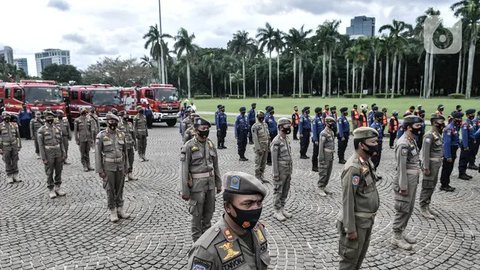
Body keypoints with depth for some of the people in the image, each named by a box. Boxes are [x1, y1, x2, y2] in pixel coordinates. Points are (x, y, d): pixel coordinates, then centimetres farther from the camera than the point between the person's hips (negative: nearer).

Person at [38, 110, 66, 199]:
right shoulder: (41, 130, -6)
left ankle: (58, 188, 21)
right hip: (48, 154, -4)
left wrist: (63, 153, 4)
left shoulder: (58, 128, 7)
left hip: (58, 153, 4)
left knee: (59, 171, 9)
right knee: (49, 173, 3)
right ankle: (51, 190, 13)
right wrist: (43, 158, -12)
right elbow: (40, 145, -8)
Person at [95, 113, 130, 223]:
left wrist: (126, 167, 9)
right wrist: (99, 170, -11)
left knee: (119, 188, 10)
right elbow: (98, 154, -9)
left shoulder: (121, 135, 2)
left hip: (120, 166, 4)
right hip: (108, 167, -4)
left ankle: (120, 210, 21)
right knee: (110, 190, 2)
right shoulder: (101, 136, -10)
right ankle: (113, 212, 13)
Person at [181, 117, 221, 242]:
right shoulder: (189, 146, -12)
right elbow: (184, 170, -12)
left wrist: (218, 184, 12)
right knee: (197, 214, 6)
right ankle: (197, 239, 22)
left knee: (209, 212, 16)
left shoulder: (211, 144, 5)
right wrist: (185, 191, -13)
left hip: (210, 184, 5)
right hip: (197, 185, -5)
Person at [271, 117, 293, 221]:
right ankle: (277, 211, 12)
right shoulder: (276, 141, -17)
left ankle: (282, 208, 27)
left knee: (285, 191, 15)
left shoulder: (287, 139, 9)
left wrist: (290, 171, 16)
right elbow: (274, 159, -17)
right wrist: (276, 174, -17)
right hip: (280, 170, -8)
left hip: (288, 170, 8)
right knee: (278, 191, 2)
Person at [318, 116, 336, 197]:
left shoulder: (332, 132, 12)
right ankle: (320, 189, 5)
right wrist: (321, 159, -18)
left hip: (331, 156, 9)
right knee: (323, 173, -3)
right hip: (325, 156, -9)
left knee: (328, 173, 13)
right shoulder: (323, 133, -15)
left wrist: (332, 155, 18)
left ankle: (324, 187, 24)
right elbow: (321, 147, -17)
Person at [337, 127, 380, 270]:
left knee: (360, 258, 22)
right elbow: (347, 200, -24)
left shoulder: (367, 162, 5)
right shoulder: (353, 167, -24)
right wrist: (350, 229, -21)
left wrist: (370, 217, 20)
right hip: (357, 222, -9)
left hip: (367, 220, 9)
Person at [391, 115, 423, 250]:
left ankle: (402, 232, 31)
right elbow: (401, 167, -21)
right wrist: (403, 186, -20)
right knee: (402, 210, 1)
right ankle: (396, 237, 13)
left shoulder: (413, 140, 9)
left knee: (409, 208, 18)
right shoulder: (403, 144, -21)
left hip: (413, 180, 10)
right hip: (405, 181, -10)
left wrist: (413, 183, 17)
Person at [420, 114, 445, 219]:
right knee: (427, 187, -2)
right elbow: (425, 152, -21)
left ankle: (427, 206, 26)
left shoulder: (438, 134, 11)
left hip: (437, 164, 9)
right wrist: (426, 167, -22)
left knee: (432, 186, 15)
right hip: (431, 164, -9)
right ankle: (423, 208, 6)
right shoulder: (429, 135, -18)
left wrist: (439, 162, 16)